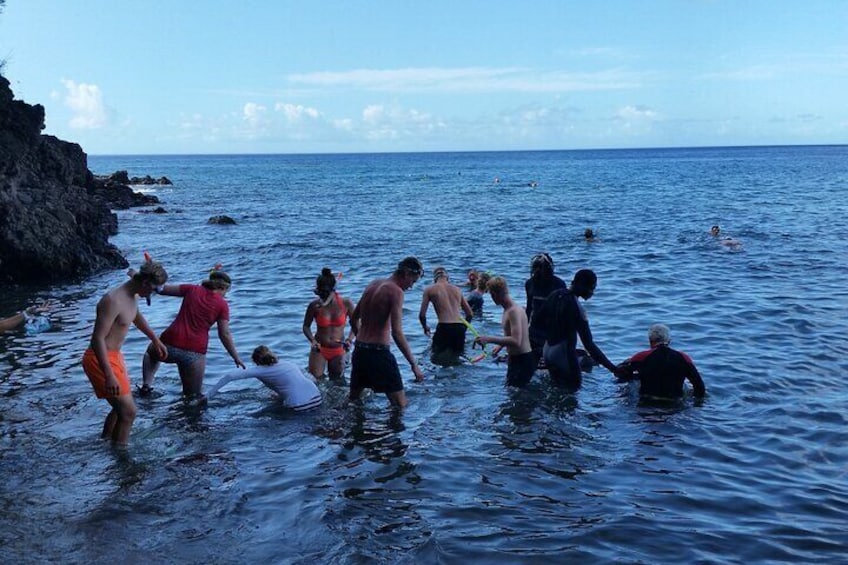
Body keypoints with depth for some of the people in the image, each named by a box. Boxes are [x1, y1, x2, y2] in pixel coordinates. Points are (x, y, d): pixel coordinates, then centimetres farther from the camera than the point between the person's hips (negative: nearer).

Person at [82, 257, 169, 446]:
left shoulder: (132, 297, 5)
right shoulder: (114, 301, -25)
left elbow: (137, 317, 29)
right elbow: (98, 339, -29)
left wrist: (155, 340, 39)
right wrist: (109, 376, -33)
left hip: (114, 356, 10)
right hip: (101, 360, -10)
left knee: (121, 408, 22)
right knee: (128, 412, -11)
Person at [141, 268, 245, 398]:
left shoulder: (192, 290, 4)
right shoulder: (222, 305, 0)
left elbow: (161, 289, 8)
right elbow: (225, 335, -1)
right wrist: (236, 357, 9)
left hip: (171, 344, 1)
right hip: (195, 352, -1)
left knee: (151, 353, 35)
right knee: (193, 396, 17)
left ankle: (147, 384, 17)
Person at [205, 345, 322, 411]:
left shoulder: (261, 370, 5)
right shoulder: (289, 364, 20)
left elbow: (231, 376, -2)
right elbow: (312, 379, 26)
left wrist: (210, 393, 2)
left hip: (299, 408, -5)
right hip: (317, 399, 5)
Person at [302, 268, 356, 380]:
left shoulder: (346, 304, -10)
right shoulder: (314, 306, -12)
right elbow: (306, 326, 0)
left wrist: (349, 339, -15)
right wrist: (312, 340, -18)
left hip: (338, 351, 1)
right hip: (319, 350, -1)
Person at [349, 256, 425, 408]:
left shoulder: (373, 284, 11)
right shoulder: (396, 291, -13)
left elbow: (354, 319, 21)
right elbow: (397, 333, -20)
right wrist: (414, 364, -18)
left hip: (359, 350, 8)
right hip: (379, 352, -8)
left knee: (353, 399, 25)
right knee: (400, 405, -4)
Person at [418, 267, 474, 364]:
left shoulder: (429, 290, 7)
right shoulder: (457, 289, 18)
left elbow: (422, 315, 2)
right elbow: (470, 314, 19)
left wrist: (425, 327, 22)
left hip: (444, 327, -4)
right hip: (460, 328, 4)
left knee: (437, 358, 9)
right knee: (457, 356, 20)